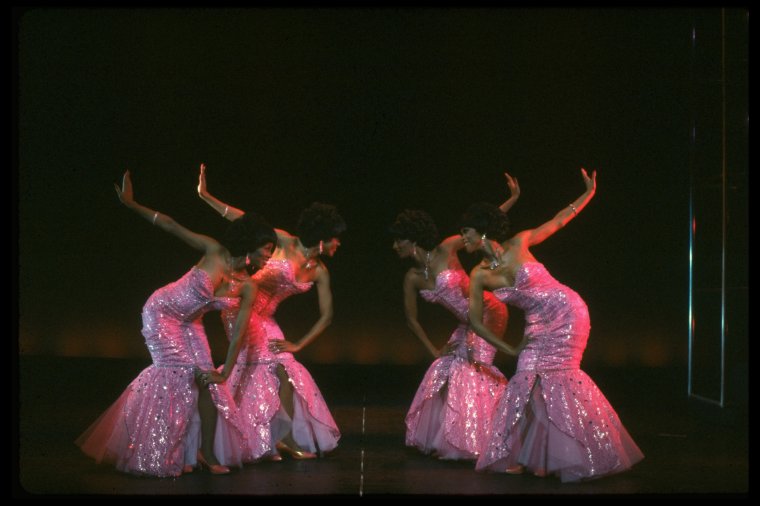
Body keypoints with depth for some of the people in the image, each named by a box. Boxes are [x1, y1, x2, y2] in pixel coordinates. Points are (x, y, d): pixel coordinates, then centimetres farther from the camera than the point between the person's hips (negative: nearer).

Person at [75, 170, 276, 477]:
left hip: (189, 324, 4)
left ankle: (206, 451, 2)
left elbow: (238, 333, -11)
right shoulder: (215, 251, -21)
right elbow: (172, 226, -19)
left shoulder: (248, 288, -11)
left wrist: (225, 372, -16)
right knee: (177, 376, -12)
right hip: (161, 313, -4)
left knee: (205, 381, -7)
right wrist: (131, 203, -25)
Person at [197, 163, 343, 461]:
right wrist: (204, 195, -19)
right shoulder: (285, 243, -13)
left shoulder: (320, 273, 0)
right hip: (242, 310, -5)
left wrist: (298, 345, -1)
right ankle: (288, 437, -3)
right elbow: (245, 220, -14)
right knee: (281, 369, -11)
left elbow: (326, 317, 5)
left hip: (265, 319, 5)